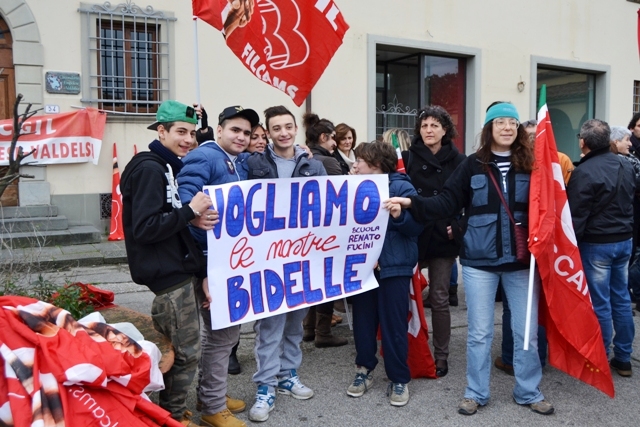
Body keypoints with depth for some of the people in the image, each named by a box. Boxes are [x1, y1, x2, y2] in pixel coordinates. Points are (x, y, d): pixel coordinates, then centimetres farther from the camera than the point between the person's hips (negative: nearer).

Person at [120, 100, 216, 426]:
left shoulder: (168, 166, 15)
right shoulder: (149, 169, -15)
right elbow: (144, 228, -23)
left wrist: (194, 219, -2)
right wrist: (190, 211, -19)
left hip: (176, 270, 10)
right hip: (168, 274, -10)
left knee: (177, 349, 18)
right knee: (186, 351, 0)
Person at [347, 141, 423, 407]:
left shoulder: (401, 187, -6)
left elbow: (416, 226, -13)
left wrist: (399, 215, -29)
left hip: (393, 266, -5)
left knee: (393, 324, 3)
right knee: (363, 320, 13)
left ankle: (399, 379, 18)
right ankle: (364, 369, 30)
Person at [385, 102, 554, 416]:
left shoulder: (530, 165, 1)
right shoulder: (473, 165, 0)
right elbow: (447, 202, -6)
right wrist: (411, 203, -18)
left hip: (521, 261, 1)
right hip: (479, 261, -1)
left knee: (527, 331, 11)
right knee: (480, 332, 8)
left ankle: (529, 392, 30)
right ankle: (476, 393, 25)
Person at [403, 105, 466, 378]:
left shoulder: (458, 161, 4)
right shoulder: (408, 158, 2)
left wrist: (459, 226, -6)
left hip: (443, 238, 0)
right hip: (412, 237, 0)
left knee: (439, 298, 6)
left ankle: (441, 355, 19)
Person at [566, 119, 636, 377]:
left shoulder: (584, 172, -19)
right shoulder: (626, 166, 6)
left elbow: (576, 216, -18)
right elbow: (631, 203, 16)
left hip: (596, 244, -7)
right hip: (625, 240, 7)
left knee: (599, 303, 1)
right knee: (621, 299, 14)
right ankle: (623, 358, 24)